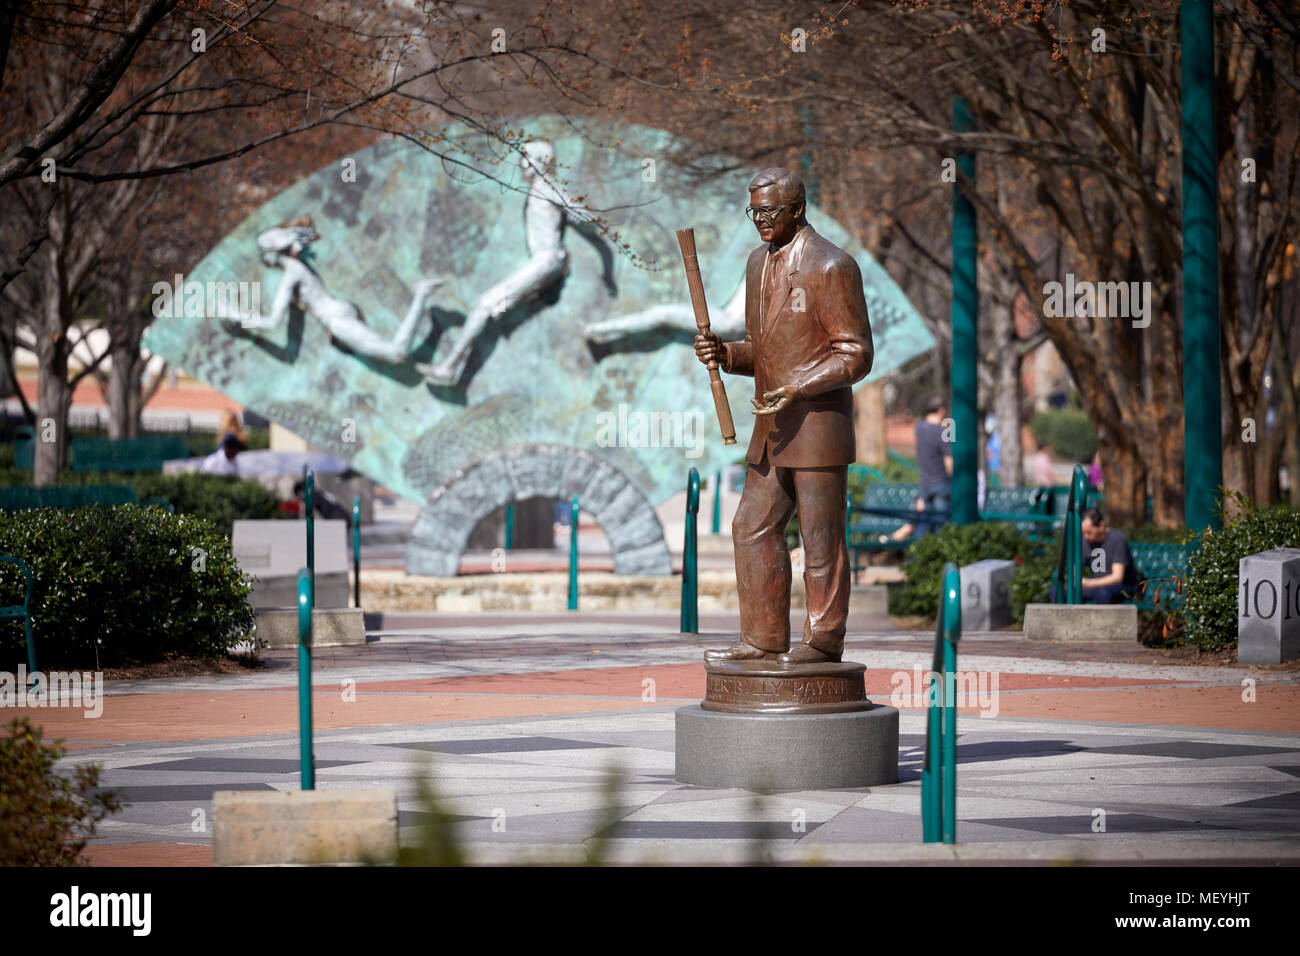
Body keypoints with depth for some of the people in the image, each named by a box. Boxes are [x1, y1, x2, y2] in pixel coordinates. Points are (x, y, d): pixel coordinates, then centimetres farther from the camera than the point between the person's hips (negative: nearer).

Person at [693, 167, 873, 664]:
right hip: (773, 432, 8)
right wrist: (725, 353, 0)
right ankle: (763, 639, 15)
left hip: (819, 424, -8)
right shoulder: (759, 263, 13)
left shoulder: (831, 267, -13)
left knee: (821, 539, -1)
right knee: (754, 528, 8)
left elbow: (855, 356, -13)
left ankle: (823, 641, 7)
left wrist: (798, 389, -22)